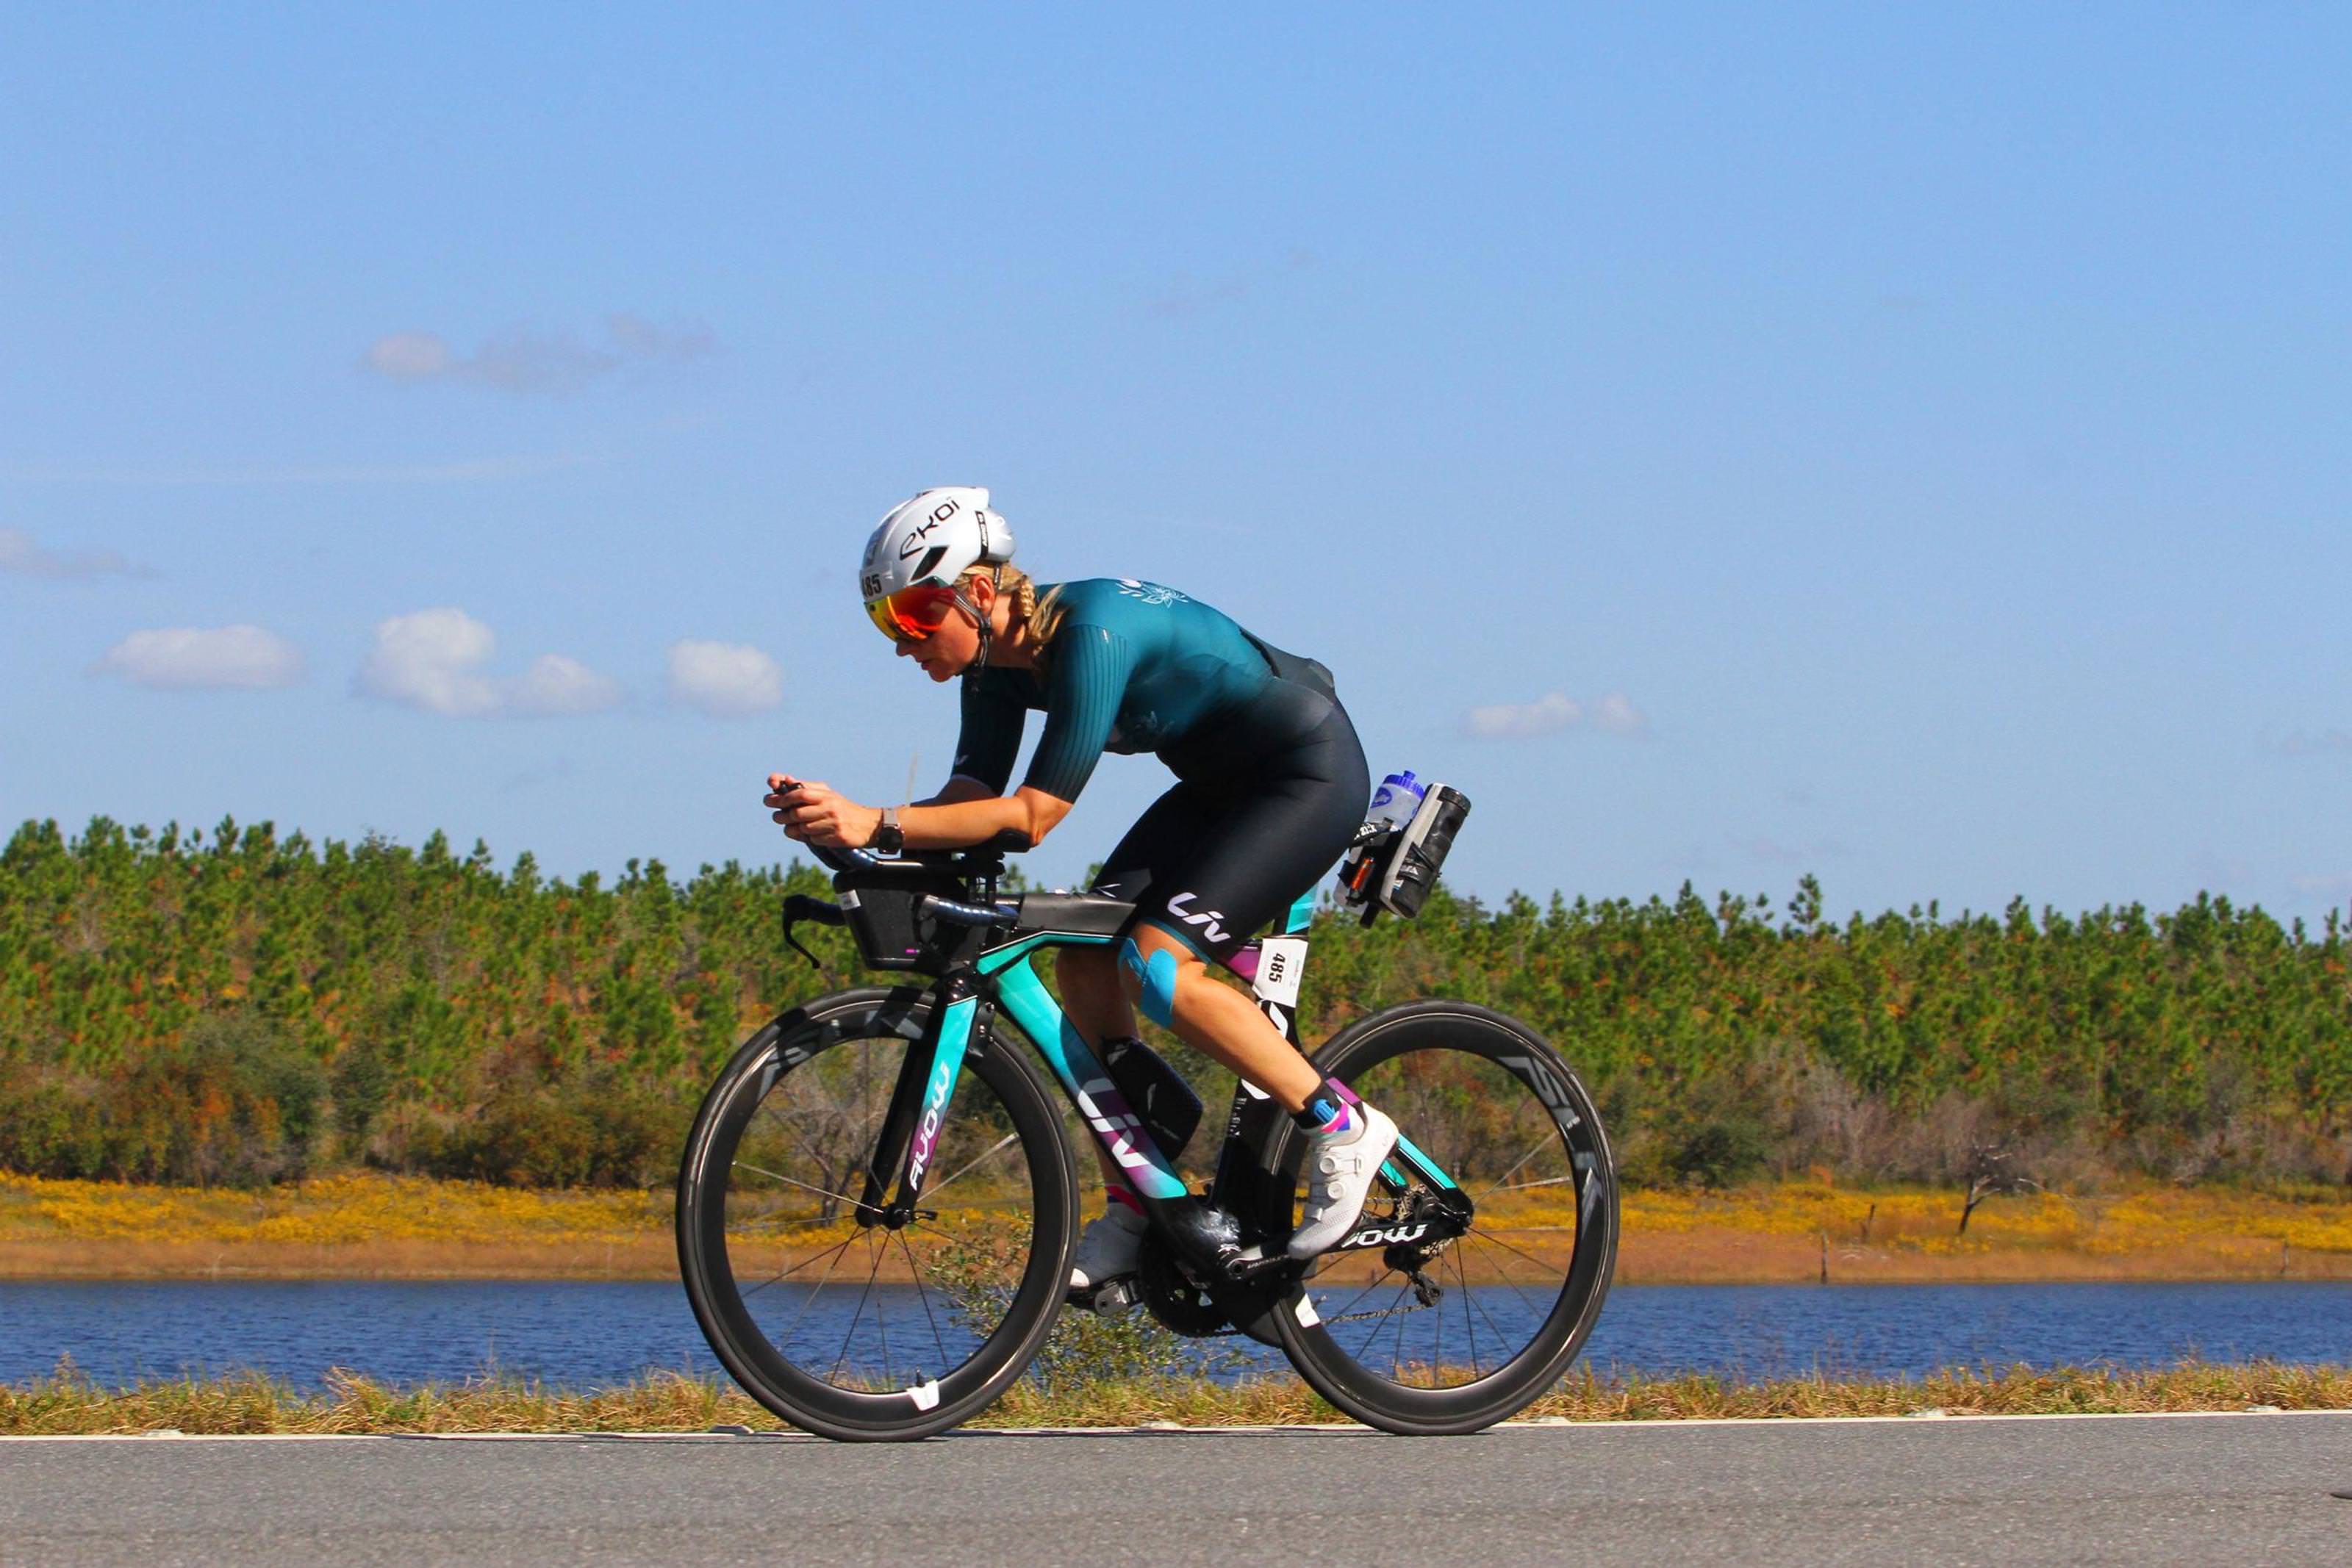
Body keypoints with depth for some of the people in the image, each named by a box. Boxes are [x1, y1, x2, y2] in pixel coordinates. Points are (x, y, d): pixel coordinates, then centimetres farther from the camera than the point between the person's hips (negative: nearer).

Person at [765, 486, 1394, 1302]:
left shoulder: (1092, 632, -31)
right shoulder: (998, 662, -3)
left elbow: (1035, 813, -34)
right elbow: (970, 798, -6)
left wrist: (878, 826, -39)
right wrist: (842, 819, -22)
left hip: (1312, 772, -9)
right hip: (1222, 783, 9)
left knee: (1156, 967, -22)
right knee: (1083, 955, -3)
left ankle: (1343, 1129, -8)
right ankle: (1131, 1208, 5)